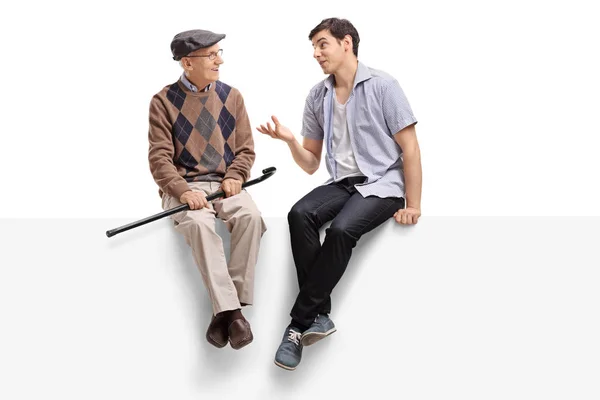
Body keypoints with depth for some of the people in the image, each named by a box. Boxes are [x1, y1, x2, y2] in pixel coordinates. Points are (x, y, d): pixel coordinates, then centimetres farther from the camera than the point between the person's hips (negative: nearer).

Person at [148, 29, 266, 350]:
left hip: (224, 183, 3)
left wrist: (234, 177, -8)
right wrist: (183, 191, -21)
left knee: (250, 216, -30)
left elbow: (245, 149, 13)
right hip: (183, 186, -2)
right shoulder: (164, 101, 2)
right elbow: (160, 157, -4)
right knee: (198, 223, -35)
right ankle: (231, 311, -36)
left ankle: (224, 311, -27)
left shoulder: (231, 96, 12)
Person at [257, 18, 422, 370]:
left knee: (341, 229, -32)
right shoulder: (317, 96, 10)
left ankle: (301, 323, -20)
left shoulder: (381, 86, -4)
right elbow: (312, 164, 13)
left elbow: (410, 148, -5)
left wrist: (413, 205, -10)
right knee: (300, 215, -26)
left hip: (382, 184, -5)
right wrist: (291, 140, -8)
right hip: (342, 183, 5)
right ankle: (319, 315, -21)